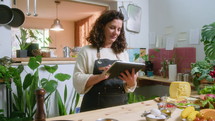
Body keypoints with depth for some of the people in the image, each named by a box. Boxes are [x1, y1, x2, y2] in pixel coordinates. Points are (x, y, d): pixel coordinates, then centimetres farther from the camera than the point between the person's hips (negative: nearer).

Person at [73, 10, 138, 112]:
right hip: (95, 107, -4)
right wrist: (100, 77, -21)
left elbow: (127, 87, 12)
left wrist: (132, 83, -9)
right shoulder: (87, 51, 0)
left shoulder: (123, 53, 10)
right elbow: (77, 81, -7)